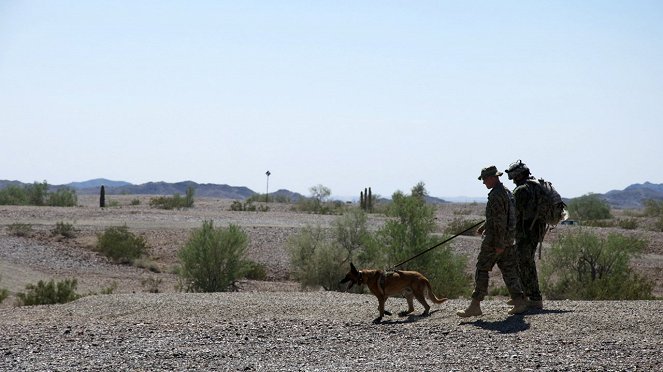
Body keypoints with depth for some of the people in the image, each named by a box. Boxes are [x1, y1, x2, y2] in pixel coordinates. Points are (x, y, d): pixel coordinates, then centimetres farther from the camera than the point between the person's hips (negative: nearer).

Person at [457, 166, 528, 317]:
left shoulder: (496, 195, -18)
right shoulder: (507, 192, 14)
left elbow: (500, 220, -22)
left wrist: (499, 244, -22)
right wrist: (485, 226, 33)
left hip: (494, 239, -10)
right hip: (507, 239, 10)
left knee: (481, 270, -4)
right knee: (509, 270, 10)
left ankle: (475, 305, -4)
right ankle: (519, 303, 7)